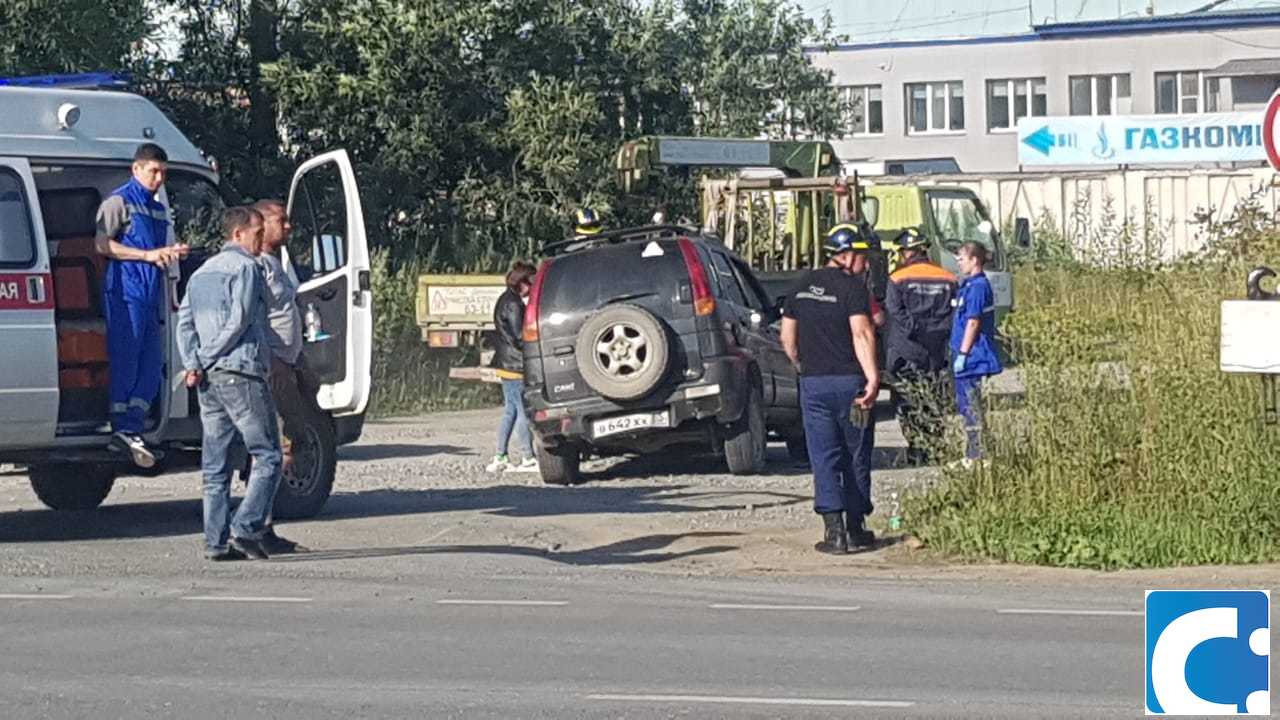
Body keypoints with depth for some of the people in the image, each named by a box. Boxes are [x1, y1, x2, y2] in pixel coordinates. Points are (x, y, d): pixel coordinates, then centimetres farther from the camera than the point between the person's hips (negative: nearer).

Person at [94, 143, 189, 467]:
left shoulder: (158, 209, 23)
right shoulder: (119, 201, -1)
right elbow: (101, 244, -11)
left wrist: (171, 253, 11)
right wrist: (147, 255, -15)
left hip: (152, 293, 8)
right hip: (125, 291, -8)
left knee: (152, 366, 1)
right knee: (125, 361, -7)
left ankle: (132, 429, 2)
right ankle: (123, 429, -5)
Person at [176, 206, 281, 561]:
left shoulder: (201, 272, 20)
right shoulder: (246, 267, -5)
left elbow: (185, 321, 12)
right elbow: (240, 320, -14)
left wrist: (193, 364, 3)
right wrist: (213, 356, -5)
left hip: (209, 380, 8)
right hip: (241, 373, -8)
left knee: (215, 466, 7)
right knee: (267, 456, -3)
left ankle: (216, 541, 5)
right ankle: (246, 528, -14)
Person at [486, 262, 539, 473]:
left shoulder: (507, 300, 15)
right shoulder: (513, 304, -16)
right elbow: (519, 338, -19)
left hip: (507, 363, 10)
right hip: (514, 365, -10)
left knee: (510, 411, 12)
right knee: (523, 411, -6)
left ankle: (500, 458, 13)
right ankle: (527, 459, -3)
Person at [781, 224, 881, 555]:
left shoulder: (803, 287, 10)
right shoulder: (852, 287, -9)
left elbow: (787, 338, 14)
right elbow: (861, 334, -20)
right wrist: (873, 378, -25)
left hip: (813, 382, 4)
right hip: (849, 380, -4)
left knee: (824, 458, 2)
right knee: (856, 457, 9)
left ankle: (834, 530, -9)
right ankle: (855, 527, 15)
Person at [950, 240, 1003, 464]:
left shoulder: (977, 286, -15)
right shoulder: (969, 285, 16)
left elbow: (973, 322, -19)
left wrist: (962, 354, -19)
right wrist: (959, 353, 22)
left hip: (972, 358, -10)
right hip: (969, 359, 10)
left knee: (972, 407, -7)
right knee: (966, 406, 14)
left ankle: (976, 456, -5)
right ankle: (971, 455, 20)